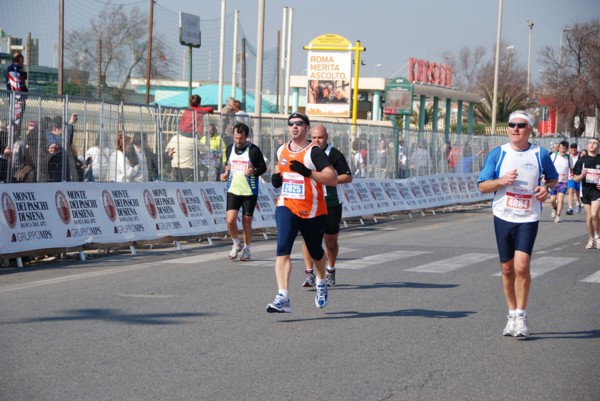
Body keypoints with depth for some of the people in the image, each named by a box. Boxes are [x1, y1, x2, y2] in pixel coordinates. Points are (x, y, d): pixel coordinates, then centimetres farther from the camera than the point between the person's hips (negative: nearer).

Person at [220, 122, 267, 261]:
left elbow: (263, 167, -2)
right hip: (233, 190, 3)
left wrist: (254, 171, -21)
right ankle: (236, 243, 15)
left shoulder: (254, 150, -8)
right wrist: (226, 173, 3)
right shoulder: (230, 148, 5)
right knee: (230, 220, -10)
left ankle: (246, 249, 23)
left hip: (249, 192, -3)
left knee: (247, 222, 5)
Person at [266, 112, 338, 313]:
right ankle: (283, 298, -26)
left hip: (312, 211, -3)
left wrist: (307, 172, -29)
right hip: (286, 207, 3)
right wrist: (276, 177, 8)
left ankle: (321, 283, 48)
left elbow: (333, 179, -20)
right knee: (283, 249, -18)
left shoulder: (314, 152, -12)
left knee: (316, 252, 17)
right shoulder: (281, 151, 8)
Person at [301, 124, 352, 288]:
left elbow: (348, 177, -7)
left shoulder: (334, 154, -5)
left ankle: (330, 271, 28)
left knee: (330, 239, 8)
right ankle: (309, 273, -9)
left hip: (331, 203, -2)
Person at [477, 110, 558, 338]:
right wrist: (501, 181, -15)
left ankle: (521, 316, 0)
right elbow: (482, 186, 3)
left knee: (521, 266, -15)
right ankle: (512, 314, 24)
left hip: (528, 219, -2)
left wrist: (546, 188, -5)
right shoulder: (497, 154, 1)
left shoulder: (540, 155, 0)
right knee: (507, 269, 8)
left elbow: (553, 177, 17)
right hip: (503, 217, 2)